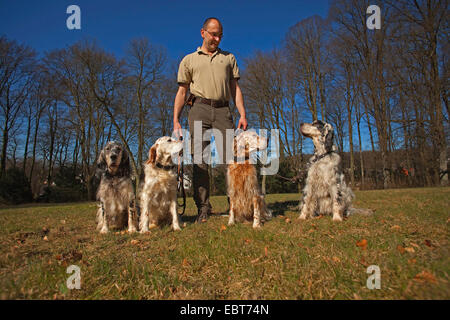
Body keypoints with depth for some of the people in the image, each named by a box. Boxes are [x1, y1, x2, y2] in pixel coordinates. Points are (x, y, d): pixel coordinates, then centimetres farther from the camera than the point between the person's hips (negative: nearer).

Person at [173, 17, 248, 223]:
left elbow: (235, 88, 16)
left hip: (223, 110, 1)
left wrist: (242, 114, 3)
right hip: (199, 108, -1)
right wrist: (176, 120, 3)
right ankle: (203, 208, -2)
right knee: (199, 159, -7)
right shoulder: (189, 60, 19)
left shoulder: (228, 58, 23)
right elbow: (182, 92, 14)